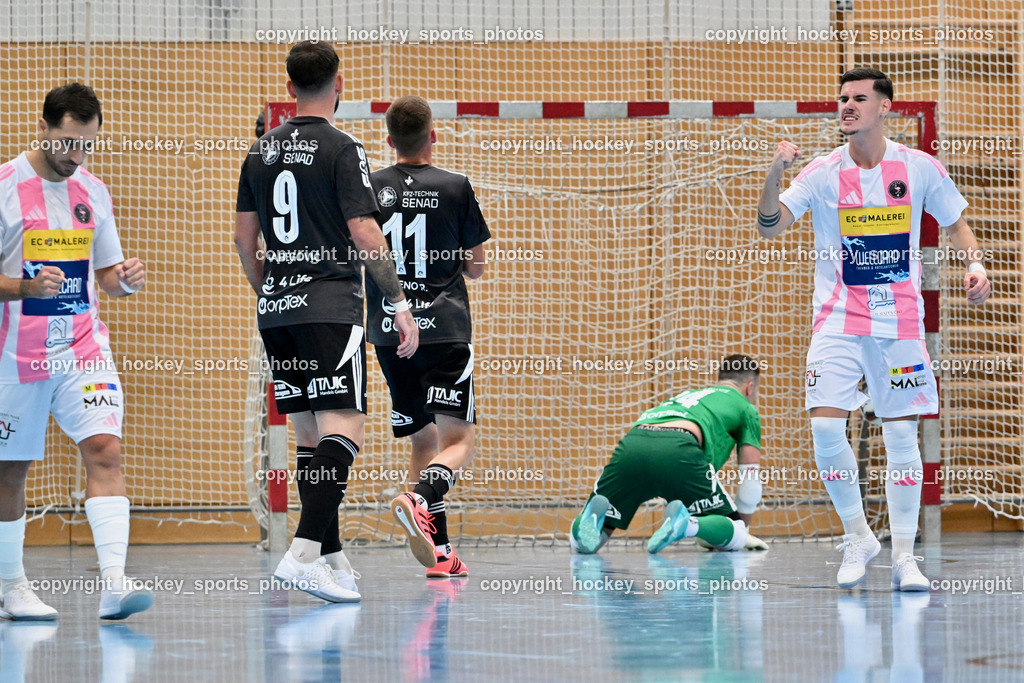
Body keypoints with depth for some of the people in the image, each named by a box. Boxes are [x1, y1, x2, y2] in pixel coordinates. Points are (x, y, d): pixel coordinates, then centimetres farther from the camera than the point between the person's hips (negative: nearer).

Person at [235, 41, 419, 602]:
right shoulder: (341, 149, -7)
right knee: (343, 427, -10)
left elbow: (244, 236, 16)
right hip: (330, 307, -7)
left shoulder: (261, 151, 12)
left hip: (275, 309, 7)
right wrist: (400, 304, -8)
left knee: (309, 430, 12)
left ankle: (330, 556, 14)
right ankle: (304, 552, -25)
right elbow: (364, 234, -12)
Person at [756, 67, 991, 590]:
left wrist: (973, 264, -6)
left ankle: (904, 555, 7)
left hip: (900, 321, 0)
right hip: (838, 321, 0)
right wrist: (775, 174, -26)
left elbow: (955, 223, 12)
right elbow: (769, 227, -10)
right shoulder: (822, 173, -3)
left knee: (901, 434, -1)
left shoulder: (919, 168, -1)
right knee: (825, 427, -12)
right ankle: (857, 537, 7)